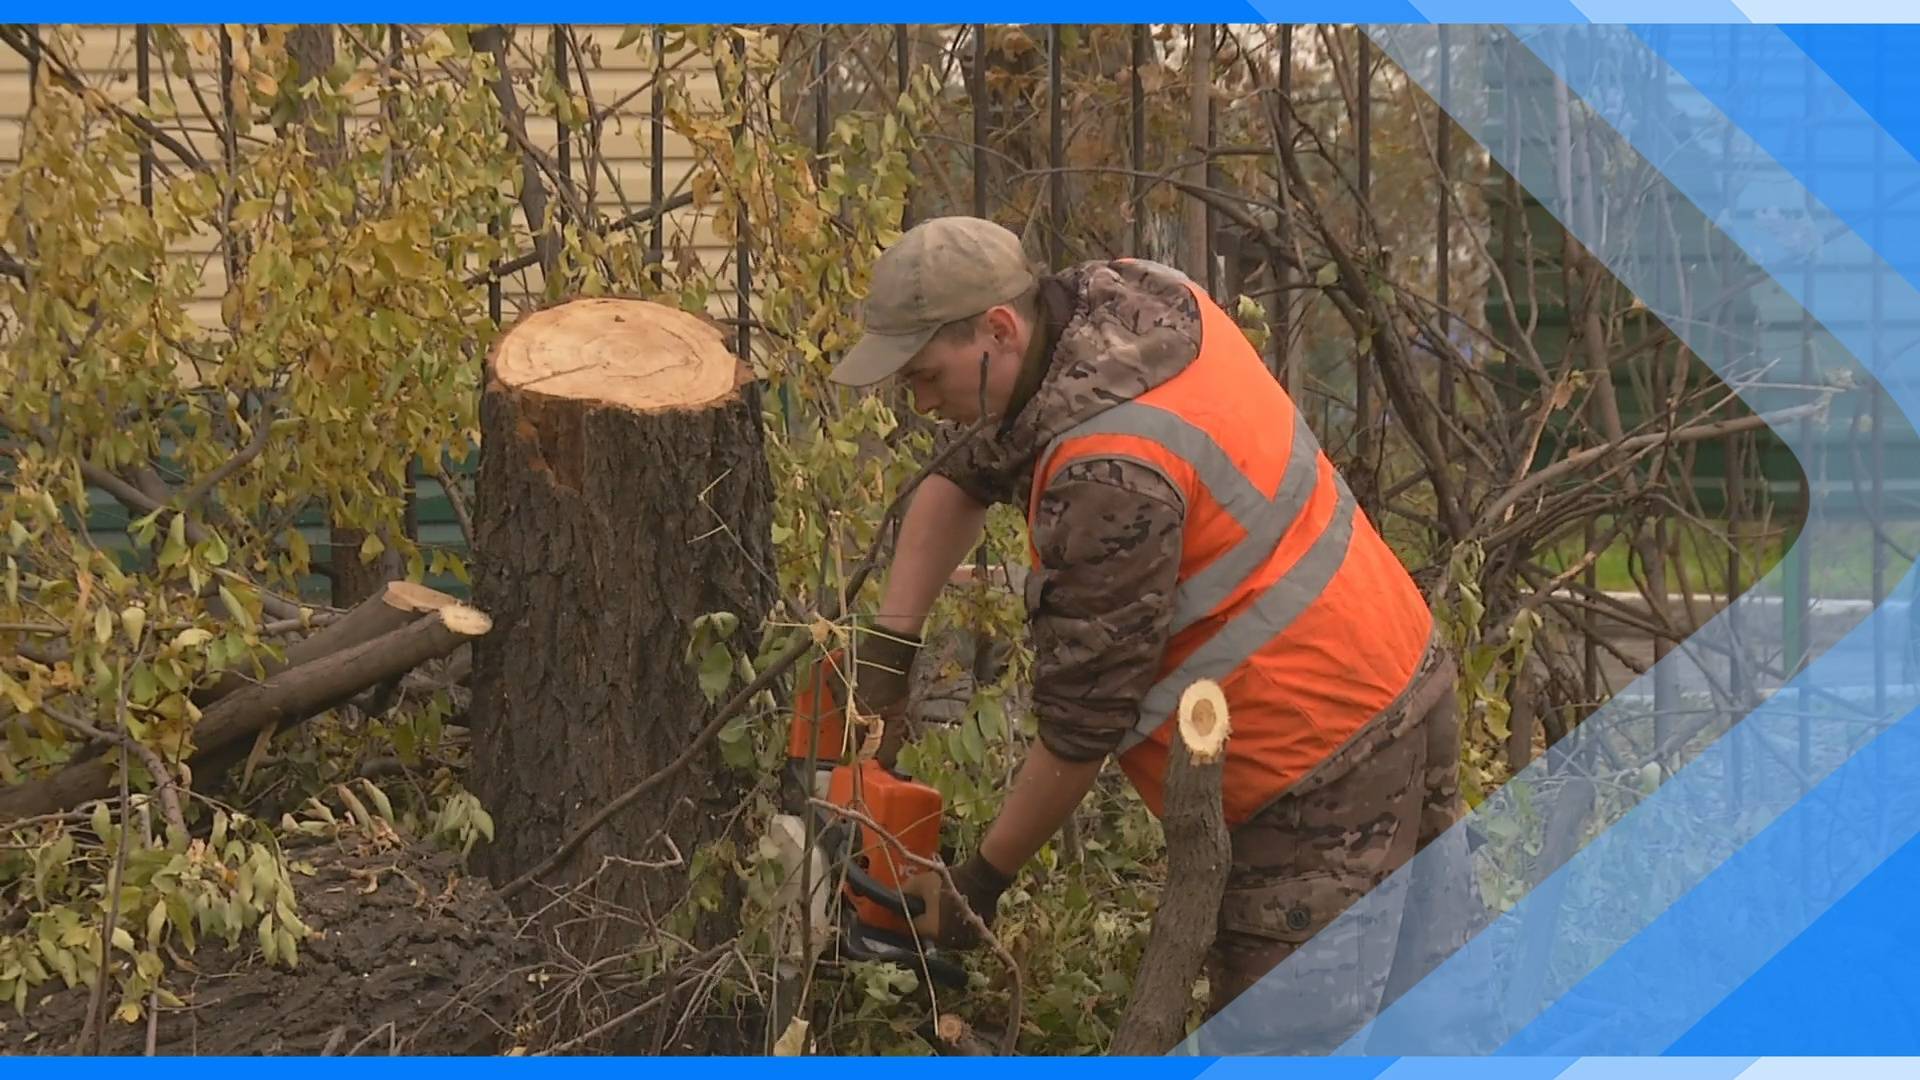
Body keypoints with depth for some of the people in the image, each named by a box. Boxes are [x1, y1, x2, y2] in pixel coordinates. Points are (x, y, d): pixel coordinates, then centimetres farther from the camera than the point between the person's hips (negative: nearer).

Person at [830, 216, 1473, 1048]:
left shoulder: (1113, 474, -27)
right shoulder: (1122, 296, 0)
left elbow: (1082, 725, -19)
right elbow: (966, 479, 15)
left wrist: (981, 883, -5)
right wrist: (887, 647, 6)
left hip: (1324, 774, -10)